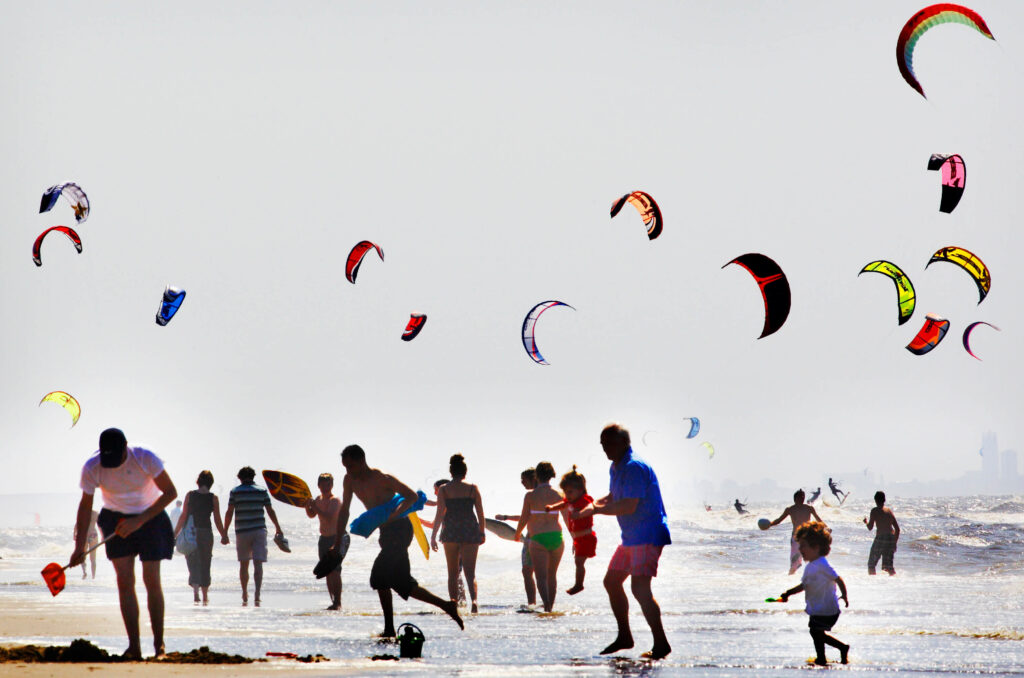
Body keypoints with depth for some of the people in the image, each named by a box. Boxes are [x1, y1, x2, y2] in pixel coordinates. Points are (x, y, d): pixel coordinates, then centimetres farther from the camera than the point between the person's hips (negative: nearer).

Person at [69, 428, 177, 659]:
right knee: (124, 581, -9)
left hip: (149, 517, -2)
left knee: (152, 581, -8)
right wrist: (80, 546, -12)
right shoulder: (92, 468, -18)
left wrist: (139, 521, -23)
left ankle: (159, 643, 2)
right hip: (116, 519, 2)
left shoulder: (145, 458, -24)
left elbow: (170, 492, -16)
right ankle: (134, 647, -9)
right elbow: (86, 505, -7)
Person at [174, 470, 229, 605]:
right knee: (205, 564, 12)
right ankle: (205, 597, 17)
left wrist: (175, 533, 6)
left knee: (193, 563, 1)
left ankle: (195, 588, -23)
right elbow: (217, 520, -1)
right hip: (206, 532, 0)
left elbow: (183, 516, -2)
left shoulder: (190, 495, -2)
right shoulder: (213, 498, -2)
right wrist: (224, 536, 11)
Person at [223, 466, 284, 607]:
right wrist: (278, 528, 16)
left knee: (243, 565, 13)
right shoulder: (262, 491, 3)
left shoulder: (235, 492, 0)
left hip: (242, 532, 0)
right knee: (258, 563, -4)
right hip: (259, 530, 0)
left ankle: (245, 596, 18)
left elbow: (229, 513, -3)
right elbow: (270, 511, 6)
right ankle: (257, 595, -19)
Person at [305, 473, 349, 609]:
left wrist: (315, 507, -27)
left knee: (335, 571, -16)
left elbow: (329, 517, -26)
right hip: (324, 539, 8)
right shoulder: (319, 499, 11)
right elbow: (311, 515, 20)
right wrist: (307, 505, 1)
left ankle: (338, 602, -15)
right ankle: (334, 602, 13)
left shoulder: (335, 501, -14)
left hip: (338, 538, -8)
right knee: (328, 572, 8)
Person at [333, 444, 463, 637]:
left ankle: (389, 630, -13)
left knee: (379, 577, -17)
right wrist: (337, 543, 4)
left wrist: (391, 517, -30)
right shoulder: (350, 480, 3)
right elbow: (344, 511, 9)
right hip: (386, 533, 9)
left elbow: (412, 496, -17)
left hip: (400, 529, -9)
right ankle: (447, 606, 20)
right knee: (402, 583, 10)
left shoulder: (382, 479, -18)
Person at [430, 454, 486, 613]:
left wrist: (433, 536, -1)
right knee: (470, 572, 1)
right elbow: (480, 513, 2)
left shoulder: (444, 490, -2)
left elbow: (440, 515, -6)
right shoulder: (473, 489, 0)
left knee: (453, 573, 11)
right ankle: (473, 599, -24)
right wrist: (482, 532, 14)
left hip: (451, 532, 0)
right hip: (470, 531, 0)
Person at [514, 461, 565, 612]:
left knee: (541, 576, -4)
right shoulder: (558, 495, 2)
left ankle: (546, 606, -22)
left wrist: (517, 534, 18)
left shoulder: (530, 495, -5)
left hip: (538, 538, -3)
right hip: (556, 536, 3)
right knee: (552, 575, 17)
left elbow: (524, 518, 1)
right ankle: (551, 606, 22)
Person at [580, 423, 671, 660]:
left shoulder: (634, 467, -19)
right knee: (612, 581, 14)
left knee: (640, 587, -18)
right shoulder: (616, 467, 13)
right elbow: (613, 497, 27)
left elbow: (629, 506, -26)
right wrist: (590, 505, 7)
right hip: (630, 538, 11)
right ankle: (624, 637, 24)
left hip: (648, 536, -11)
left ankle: (661, 643, -13)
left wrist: (594, 510, -20)